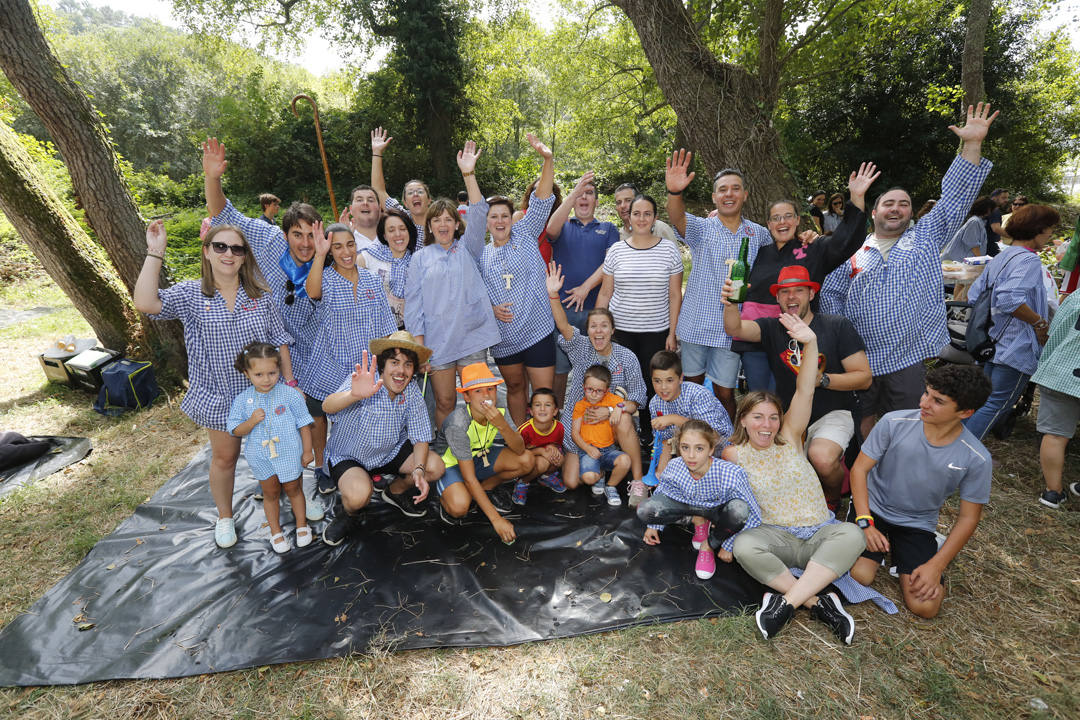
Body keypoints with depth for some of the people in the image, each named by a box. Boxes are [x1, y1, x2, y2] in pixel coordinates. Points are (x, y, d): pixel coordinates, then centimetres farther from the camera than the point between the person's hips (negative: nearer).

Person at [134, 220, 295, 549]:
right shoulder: (191, 294, -7)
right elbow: (146, 303, -26)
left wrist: (290, 382, -2)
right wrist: (155, 253, -25)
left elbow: (279, 341, -1)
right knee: (224, 457, 15)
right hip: (219, 396, -1)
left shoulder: (260, 293, -4)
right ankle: (224, 517, 38)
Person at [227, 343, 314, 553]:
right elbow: (236, 430, -4)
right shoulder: (242, 400, -9)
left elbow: (304, 423, -6)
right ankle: (276, 532, 34)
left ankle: (302, 526, 34)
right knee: (270, 493, 17)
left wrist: (307, 450, -3)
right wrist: (252, 422, -25)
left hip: (289, 454, -2)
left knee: (293, 489, 15)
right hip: (260, 457, 2)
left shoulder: (290, 394, -14)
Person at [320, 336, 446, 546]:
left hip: (390, 451, 5)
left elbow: (420, 438, -9)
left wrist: (419, 469, -28)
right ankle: (350, 515, 6)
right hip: (348, 457, -4)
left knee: (435, 467, -14)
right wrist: (355, 395, -68)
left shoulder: (412, 392, -13)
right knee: (359, 494, -34)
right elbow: (327, 406, -45)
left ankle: (395, 490, 17)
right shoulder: (364, 382, -27)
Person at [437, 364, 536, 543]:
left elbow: (519, 449, -25)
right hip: (454, 465, -5)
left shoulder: (498, 413, -19)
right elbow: (469, 479, -32)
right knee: (459, 506, -35)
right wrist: (496, 519, -33)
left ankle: (487, 487, 7)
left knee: (527, 461, -18)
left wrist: (501, 425, -44)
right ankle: (446, 498, 3)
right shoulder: (458, 424, -34)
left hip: (482, 458, 6)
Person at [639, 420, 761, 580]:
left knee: (738, 509, -40)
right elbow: (662, 490, -1)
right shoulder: (673, 467, -25)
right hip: (688, 503, 3)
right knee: (644, 511, -22)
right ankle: (698, 520, 2)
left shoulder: (732, 474, -36)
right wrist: (654, 525, 2)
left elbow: (753, 517, -24)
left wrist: (729, 546, -16)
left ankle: (709, 545, -7)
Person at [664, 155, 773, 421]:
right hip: (696, 325, 0)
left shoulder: (759, 234, 7)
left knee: (725, 393, 7)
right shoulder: (701, 228, -1)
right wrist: (675, 191, -45)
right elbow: (677, 218, -23)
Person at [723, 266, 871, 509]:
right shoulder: (771, 328, 2)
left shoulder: (838, 326, -3)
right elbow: (735, 329, -19)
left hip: (833, 414, -2)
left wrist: (822, 379, -19)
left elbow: (864, 377, -2)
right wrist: (730, 304, -41)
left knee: (822, 458, -31)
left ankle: (833, 498, 6)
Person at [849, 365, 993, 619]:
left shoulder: (976, 459, -13)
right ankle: (884, 548, 12)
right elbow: (859, 469, -9)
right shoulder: (894, 423, -15)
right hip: (873, 508, -1)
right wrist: (865, 523, -17)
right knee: (859, 574, -22)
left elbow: (968, 517, -3)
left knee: (925, 606, -13)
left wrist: (936, 565, -10)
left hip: (918, 524, 1)